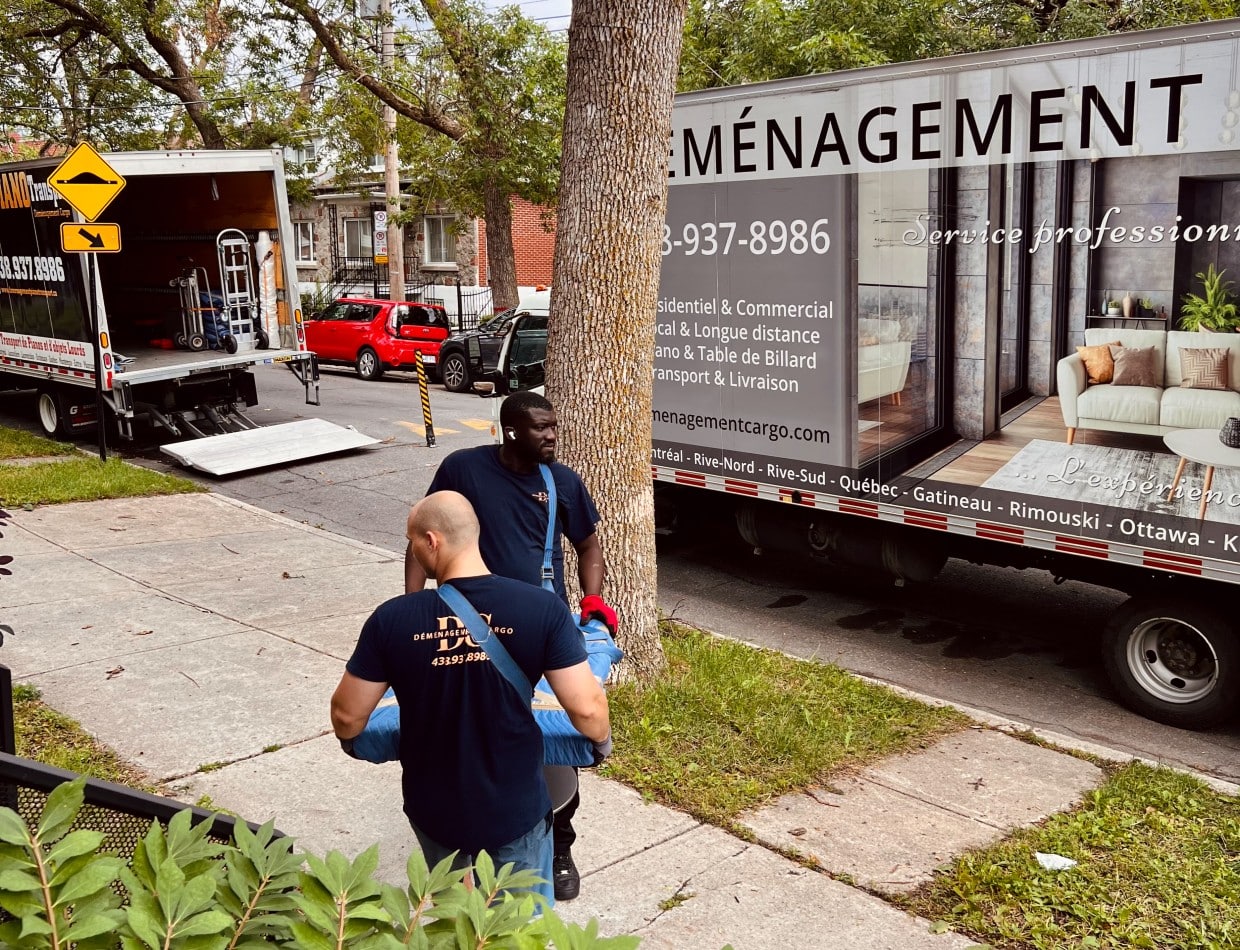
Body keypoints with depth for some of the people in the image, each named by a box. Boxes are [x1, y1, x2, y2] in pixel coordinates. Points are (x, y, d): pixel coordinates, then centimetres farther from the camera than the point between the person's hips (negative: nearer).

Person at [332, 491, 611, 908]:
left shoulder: (392, 620, -17)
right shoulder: (542, 608, -19)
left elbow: (347, 716, -7)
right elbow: (585, 708, -17)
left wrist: (349, 739, 17)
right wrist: (602, 739, 7)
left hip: (434, 810, 1)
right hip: (516, 811, -1)